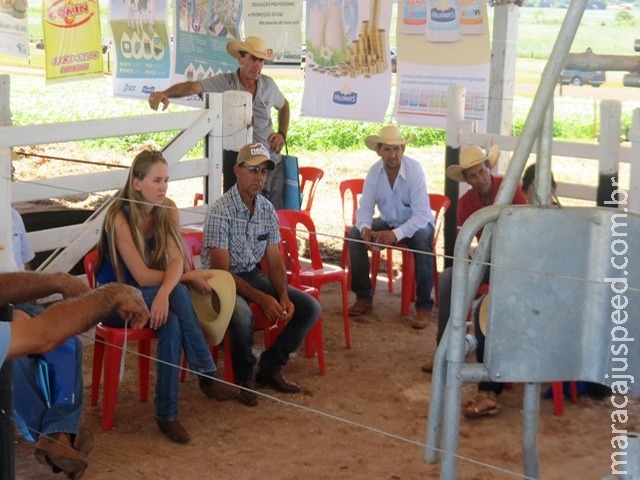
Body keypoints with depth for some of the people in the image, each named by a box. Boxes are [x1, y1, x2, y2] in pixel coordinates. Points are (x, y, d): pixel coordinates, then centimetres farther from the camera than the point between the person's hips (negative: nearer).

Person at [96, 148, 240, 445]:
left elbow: (176, 260, -18)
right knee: (179, 293, -33)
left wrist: (164, 292, -38)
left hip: (150, 296, 5)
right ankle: (207, 374, -27)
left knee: (172, 323, -31)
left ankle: (167, 414, -29)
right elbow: (142, 277, -24)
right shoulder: (119, 218, -22)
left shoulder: (167, 210, -5)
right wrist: (191, 277, -16)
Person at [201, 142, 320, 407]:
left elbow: (275, 261, 4)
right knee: (242, 314, -38)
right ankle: (244, 377, -9)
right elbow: (221, 271, -22)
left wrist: (284, 296, -15)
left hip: (253, 275, 7)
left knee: (310, 307, -7)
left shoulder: (267, 209, 2)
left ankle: (270, 366, 8)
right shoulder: (220, 211, -19)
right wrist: (261, 299, -30)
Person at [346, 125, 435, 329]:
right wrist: (365, 228, -35)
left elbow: (421, 215, -29)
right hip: (388, 222, 4)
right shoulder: (374, 172, -12)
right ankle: (364, 297, -6)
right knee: (354, 234, -19)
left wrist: (396, 234, -44)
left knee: (422, 238, -37)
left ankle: (424, 306, -27)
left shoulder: (414, 170, -25)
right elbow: (365, 207, -11)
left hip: (416, 224, -4)